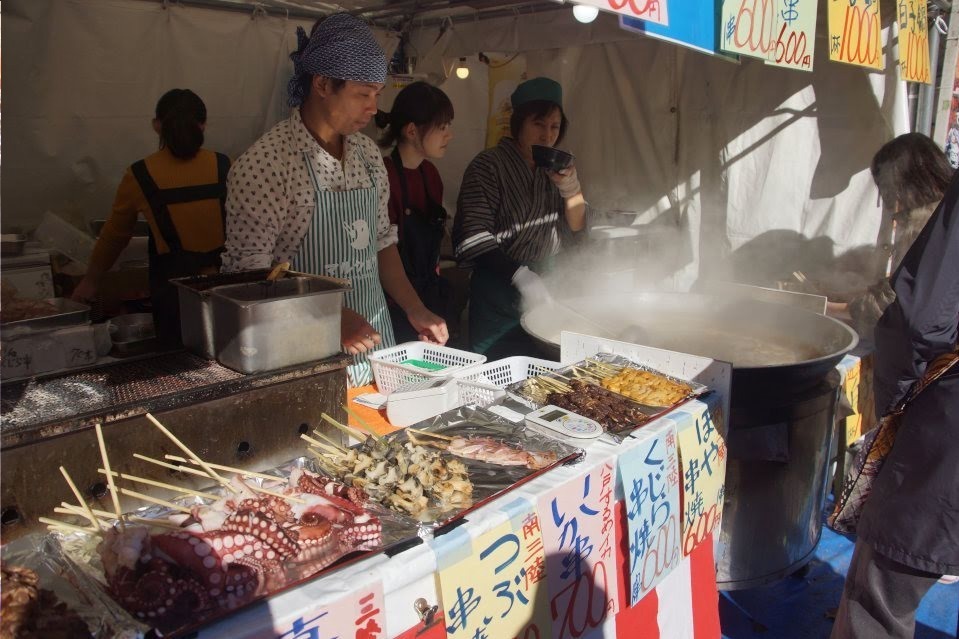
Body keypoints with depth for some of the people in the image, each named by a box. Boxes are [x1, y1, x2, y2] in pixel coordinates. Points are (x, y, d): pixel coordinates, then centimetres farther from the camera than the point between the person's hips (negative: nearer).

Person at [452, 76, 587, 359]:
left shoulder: (554, 169, 9)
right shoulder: (488, 166, -9)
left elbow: (573, 235, 8)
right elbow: (473, 235, -19)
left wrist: (571, 190, -9)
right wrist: (520, 275, -30)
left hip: (546, 290, 6)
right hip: (498, 295, -5)